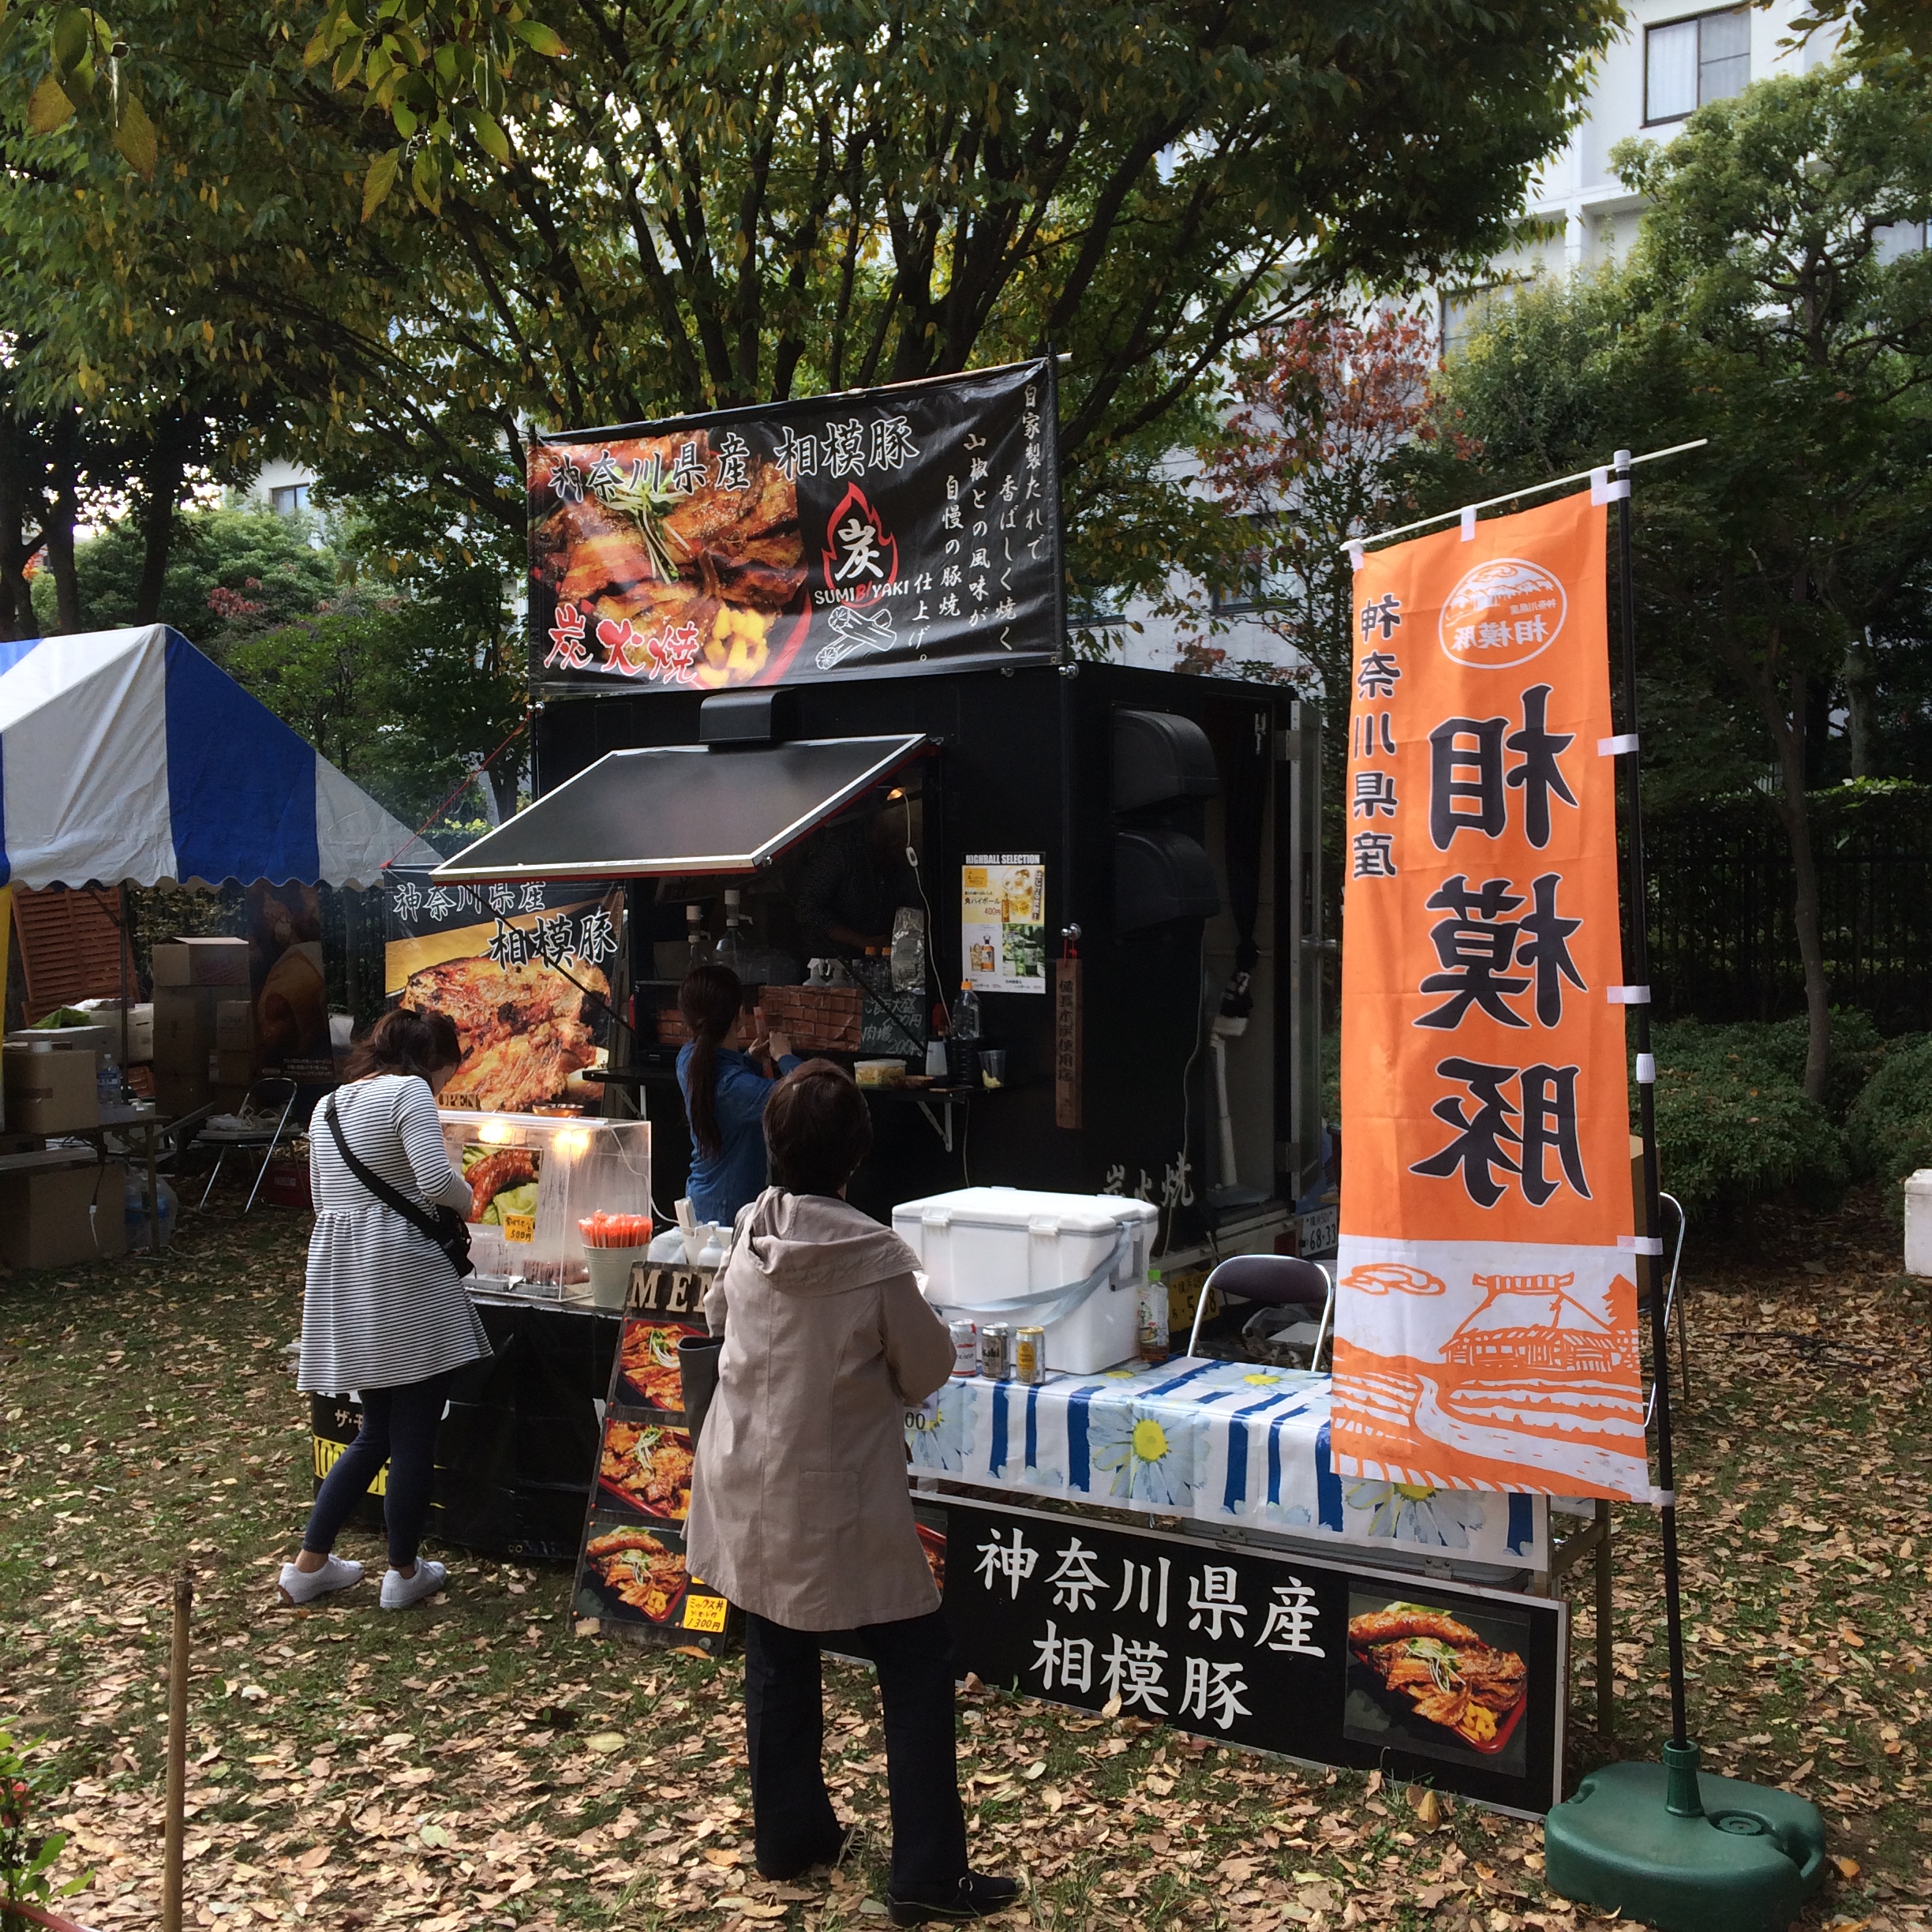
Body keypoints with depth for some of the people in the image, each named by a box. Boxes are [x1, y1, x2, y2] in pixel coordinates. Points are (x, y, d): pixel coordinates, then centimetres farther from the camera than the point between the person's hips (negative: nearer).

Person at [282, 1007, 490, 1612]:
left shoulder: (328, 1105, 17)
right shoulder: (409, 1092, -9)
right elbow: (436, 1181, -21)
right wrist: (467, 1199, -1)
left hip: (340, 1273, 8)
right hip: (401, 1273, -8)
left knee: (377, 1433, 19)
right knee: (415, 1435, 5)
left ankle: (309, 1563, 21)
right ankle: (404, 1573, 15)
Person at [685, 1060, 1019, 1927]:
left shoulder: (746, 1238, -5)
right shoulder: (874, 1257, -22)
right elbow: (927, 1371, -9)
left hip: (748, 1491, 6)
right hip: (835, 1506, -6)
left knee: (778, 1662, 20)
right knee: (917, 1667, 6)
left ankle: (788, 1834, 34)